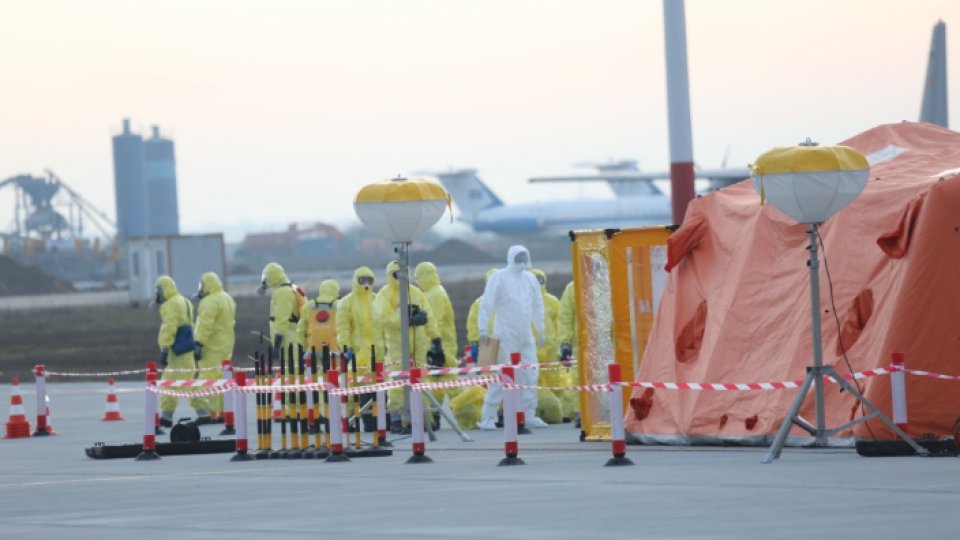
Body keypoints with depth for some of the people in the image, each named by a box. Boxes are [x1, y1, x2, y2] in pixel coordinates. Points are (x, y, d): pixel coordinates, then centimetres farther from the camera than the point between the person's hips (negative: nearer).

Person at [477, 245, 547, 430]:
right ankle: (488, 417, -5)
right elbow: (487, 303, -9)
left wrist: (540, 330, 18)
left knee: (530, 375, 5)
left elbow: (537, 305, 19)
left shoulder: (530, 279, 12)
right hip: (506, 335, -6)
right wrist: (483, 329, -14)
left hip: (526, 336, 6)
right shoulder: (499, 277, -5)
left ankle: (529, 415, 13)